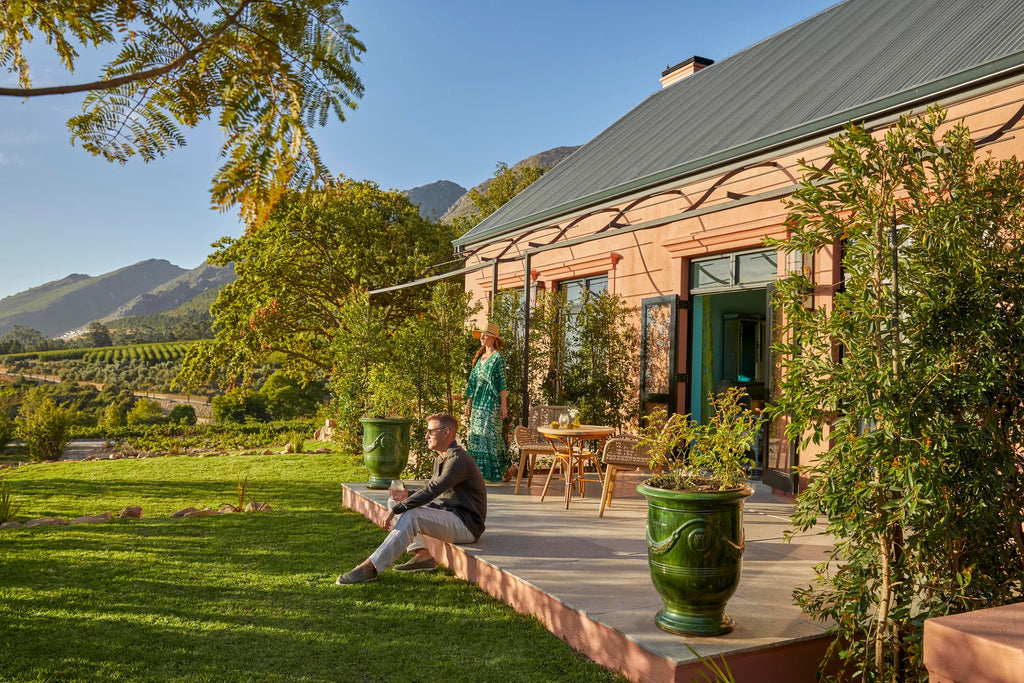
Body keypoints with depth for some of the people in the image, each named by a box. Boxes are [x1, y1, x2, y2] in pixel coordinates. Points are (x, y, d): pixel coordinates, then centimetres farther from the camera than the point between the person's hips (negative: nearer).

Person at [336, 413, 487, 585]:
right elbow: (431, 491, 19)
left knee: (411, 515, -31)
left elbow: (431, 491, -27)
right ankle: (422, 555, -5)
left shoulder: (459, 460, -18)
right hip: (448, 516, 10)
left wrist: (395, 511, -27)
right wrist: (406, 497, -2)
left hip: (467, 525, -10)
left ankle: (370, 567, -29)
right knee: (394, 503, 7)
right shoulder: (440, 460, 15)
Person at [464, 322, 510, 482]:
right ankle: (478, 470, 14)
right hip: (478, 401, 7)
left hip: (491, 401, -7)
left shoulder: (498, 357, -6)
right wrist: (469, 402, 14)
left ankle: (496, 471, -1)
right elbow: (473, 381, 16)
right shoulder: (479, 357, 15)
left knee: (490, 434, -7)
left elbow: (502, 382, -9)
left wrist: (503, 404, -13)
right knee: (476, 434, 6)